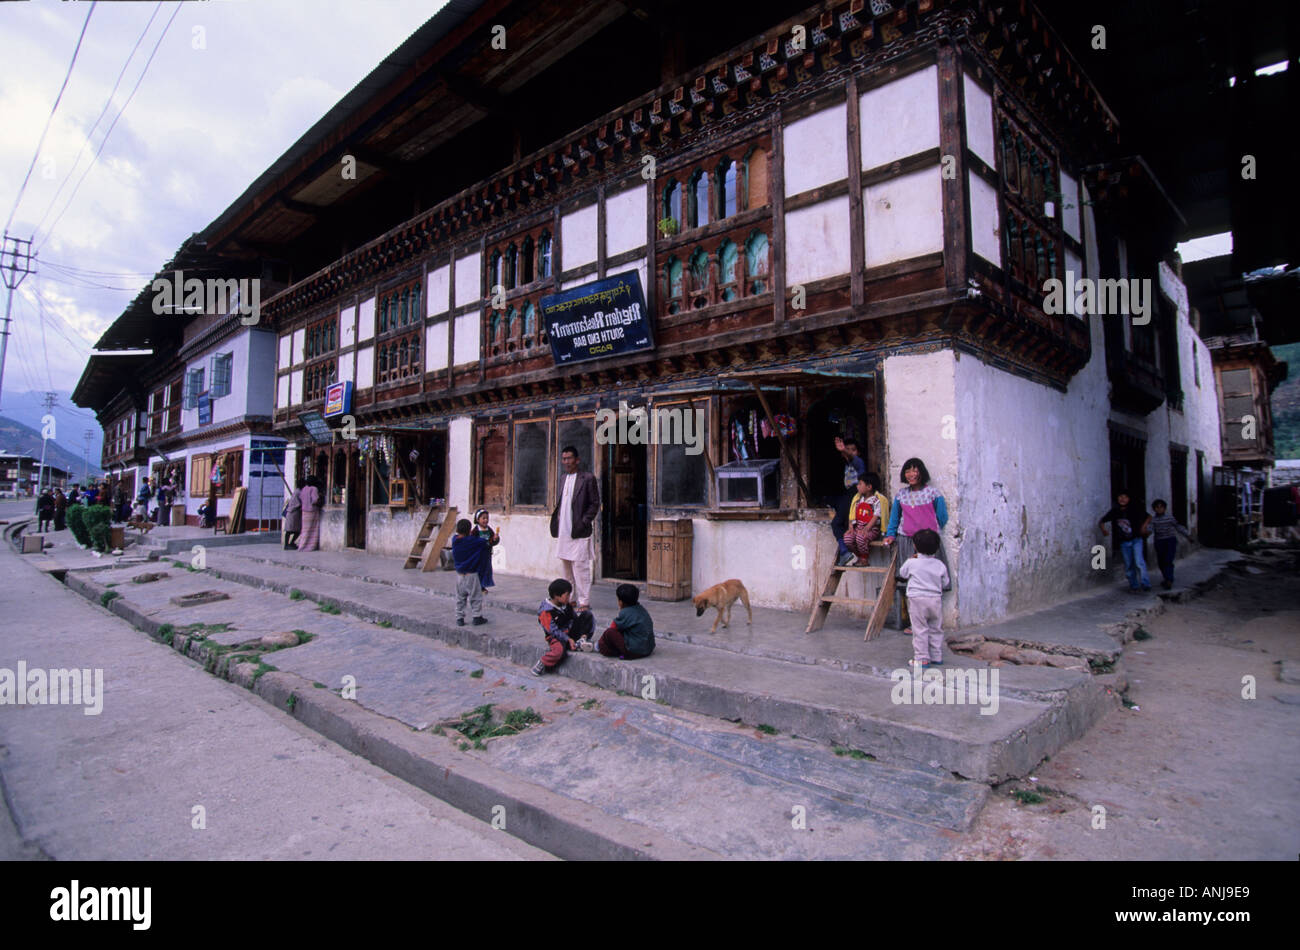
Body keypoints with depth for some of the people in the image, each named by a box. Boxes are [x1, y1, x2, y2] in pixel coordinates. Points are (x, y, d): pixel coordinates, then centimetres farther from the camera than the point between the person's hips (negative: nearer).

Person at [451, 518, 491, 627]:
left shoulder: (454, 540, -3)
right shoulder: (473, 541, -17)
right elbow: (486, 544, -14)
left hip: (459, 574, 5)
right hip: (472, 574, -5)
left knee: (460, 597, 14)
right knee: (476, 597, 8)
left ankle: (459, 618, 16)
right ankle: (477, 617, 12)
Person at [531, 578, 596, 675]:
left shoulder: (567, 605, 4)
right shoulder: (546, 611, -18)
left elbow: (575, 619, 11)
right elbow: (553, 630, -19)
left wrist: (583, 634, -3)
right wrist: (568, 639, -24)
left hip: (571, 632, 6)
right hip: (556, 637, -6)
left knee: (587, 614, -4)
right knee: (559, 650, -41)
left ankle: (581, 641, -11)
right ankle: (542, 664, -12)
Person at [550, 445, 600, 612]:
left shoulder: (587, 478, -6)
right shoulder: (564, 477, 15)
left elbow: (595, 504, -7)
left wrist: (584, 522, -13)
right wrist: (557, 515, 8)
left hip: (578, 532, -7)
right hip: (563, 531, 7)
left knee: (580, 567, -7)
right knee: (566, 567, 13)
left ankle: (584, 602, 0)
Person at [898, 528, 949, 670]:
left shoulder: (911, 563, -6)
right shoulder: (940, 565, 1)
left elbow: (902, 573, 13)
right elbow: (945, 583, 11)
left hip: (917, 599, -3)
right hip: (936, 600, 3)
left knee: (920, 630, 1)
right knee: (936, 629, 15)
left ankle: (922, 659, 1)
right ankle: (937, 657, 22)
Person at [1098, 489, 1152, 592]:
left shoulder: (1135, 509, -6)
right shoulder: (1114, 512, -1)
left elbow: (1148, 517, 4)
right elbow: (1102, 521, 9)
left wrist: (1145, 525, -15)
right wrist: (1103, 529, -11)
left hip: (1136, 539, -3)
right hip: (1124, 542, 3)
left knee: (1139, 562, -19)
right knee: (1128, 565, 8)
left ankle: (1146, 584, -10)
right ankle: (1133, 586, 21)